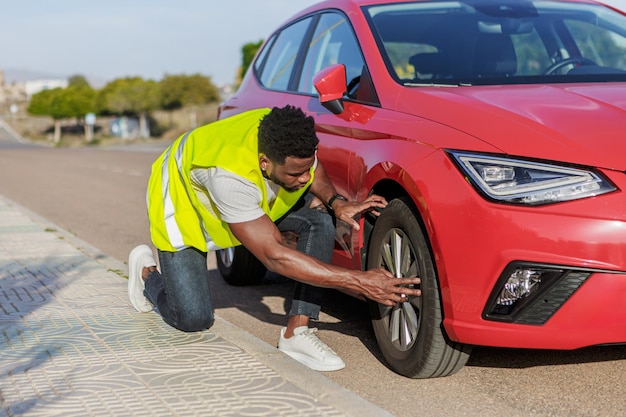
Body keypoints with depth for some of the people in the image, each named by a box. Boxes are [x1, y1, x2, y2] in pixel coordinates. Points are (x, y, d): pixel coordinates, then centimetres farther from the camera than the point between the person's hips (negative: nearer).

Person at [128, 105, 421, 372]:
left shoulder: (289, 138, -28)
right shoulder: (230, 174, -45)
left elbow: (315, 169, -2)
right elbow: (274, 256, -43)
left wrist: (336, 202, -25)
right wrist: (358, 282, -46)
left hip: (250, 195, 6)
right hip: (184, 201, -5)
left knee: (320, 220, -21)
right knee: (193, 319, -12)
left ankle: (297, 332, -18)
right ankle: (147, 271, 20)